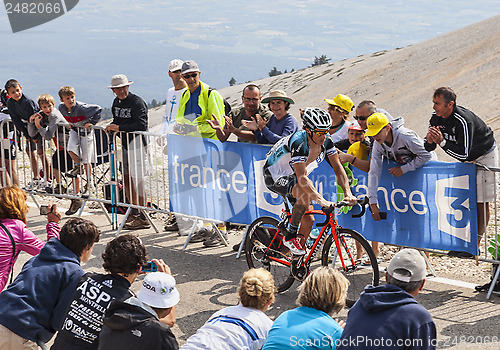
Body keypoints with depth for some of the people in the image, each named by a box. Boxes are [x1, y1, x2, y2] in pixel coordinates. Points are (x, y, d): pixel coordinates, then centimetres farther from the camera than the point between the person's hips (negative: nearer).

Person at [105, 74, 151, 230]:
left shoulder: (137, 102, -15)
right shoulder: (117, 102, 12)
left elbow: (141, 125, -25)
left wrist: (120, 128, -23)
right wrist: (112, 127, 3)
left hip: (138, 144, -8)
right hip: (125, 145, 9)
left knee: (137, 180, -8)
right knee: (126, 178, 12)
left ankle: (143, 218, -3)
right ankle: (134, 212, 25)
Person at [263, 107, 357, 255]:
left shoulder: (326, 141, -15)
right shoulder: (298, 143, -35)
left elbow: (338, 168, -12)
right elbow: (302, 177, -40)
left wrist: (348, 193, -26)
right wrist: (321, 200, -48)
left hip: (292, 177, 7)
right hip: (275, 176, -7)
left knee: (309, 219, -1)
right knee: (305, 194, -34)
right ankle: (290, 236, -18)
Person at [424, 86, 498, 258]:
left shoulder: (464, 120, -35)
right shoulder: (436, 118, -12)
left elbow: (464, 154, -37)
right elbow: (428, 148, -5)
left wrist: (441, 141, -41)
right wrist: (429, 141, -28)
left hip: (485, 156, -7)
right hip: (467, 159, 7)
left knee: (481, 202, -6)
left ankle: (475, 245, -3)